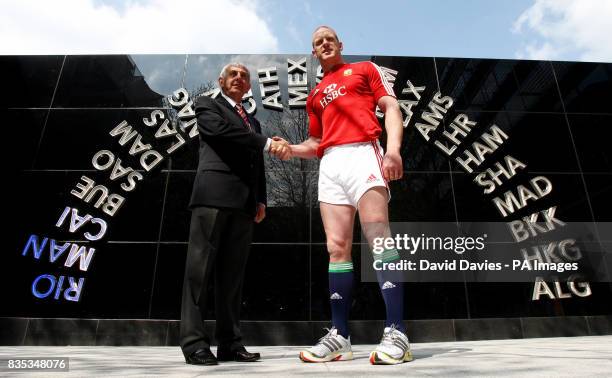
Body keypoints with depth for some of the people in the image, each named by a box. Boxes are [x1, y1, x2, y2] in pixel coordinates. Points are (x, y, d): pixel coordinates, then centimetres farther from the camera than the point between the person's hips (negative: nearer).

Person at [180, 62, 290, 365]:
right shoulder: (207, 104, 13)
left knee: (232, 274, 3)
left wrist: (261, 200, 10)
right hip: (214, 193, -5)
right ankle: (194, 343, -3)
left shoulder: (253, 122, 29)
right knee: (200, 268, -7)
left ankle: (229, 343, 6)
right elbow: (221, 130, -9)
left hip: (244, 202, 6)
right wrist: (268, 143, -10)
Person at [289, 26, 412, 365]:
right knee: (336, 247, -2)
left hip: (362, 153, -4)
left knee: (378, 236, -17)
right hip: (330, 165, 4)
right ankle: (339, 336, 1)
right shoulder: (315, 95, 28)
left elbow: (391, 109, 6)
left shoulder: (365, 69, 18)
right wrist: (290, 149, 8)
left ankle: (396, 334, -15)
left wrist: (393, 148, -11)